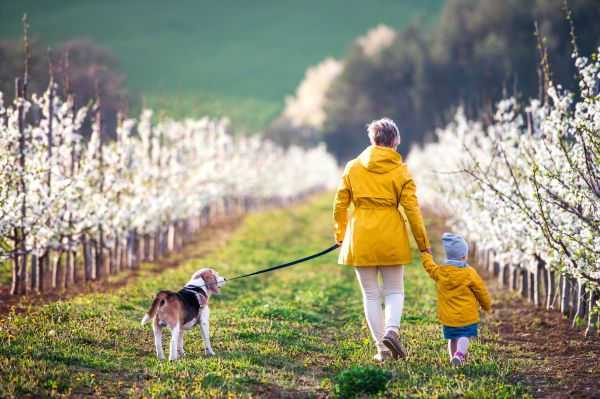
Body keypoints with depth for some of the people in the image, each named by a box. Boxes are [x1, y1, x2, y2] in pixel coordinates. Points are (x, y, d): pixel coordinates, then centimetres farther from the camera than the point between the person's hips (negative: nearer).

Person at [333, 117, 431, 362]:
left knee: (371, 294, 9)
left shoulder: (354, 167, 4)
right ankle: (391, 330, -16)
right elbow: (412, 210, -4)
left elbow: (340, 205, 7)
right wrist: (423, 245, 2)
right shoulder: (400, 172, -2)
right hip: (391, 237, -1)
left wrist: (340, 235, 22)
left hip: (360, 238, 1)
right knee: (394, 291, 12)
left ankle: (382, 349, 4)